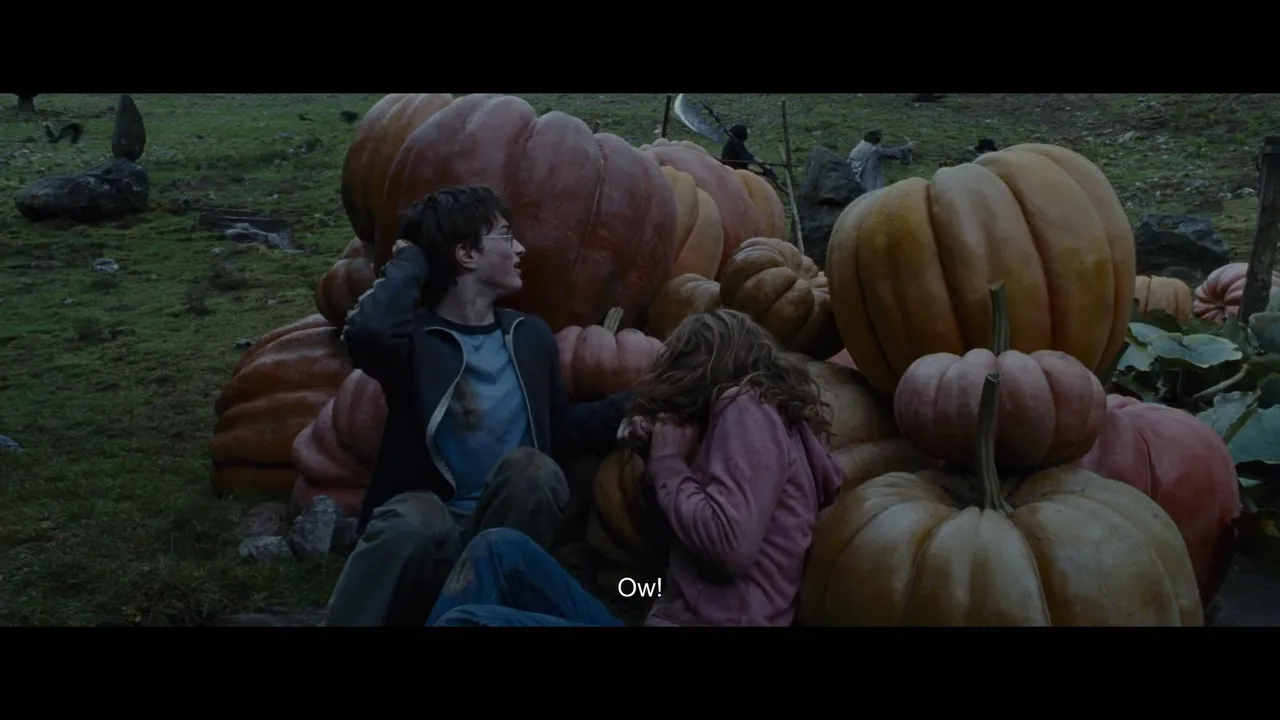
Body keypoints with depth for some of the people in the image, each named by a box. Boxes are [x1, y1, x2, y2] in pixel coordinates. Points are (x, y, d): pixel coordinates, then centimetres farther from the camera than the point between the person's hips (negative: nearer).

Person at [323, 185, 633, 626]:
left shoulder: (530, 337, 11)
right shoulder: (415, 338, -6)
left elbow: (559, 432, 21)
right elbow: (368, 334, -31)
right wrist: (410, 264, -13)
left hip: (505, 529, 4)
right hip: (424, 527, -4)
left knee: (532, 467, -28)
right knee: (419, 519, -38)